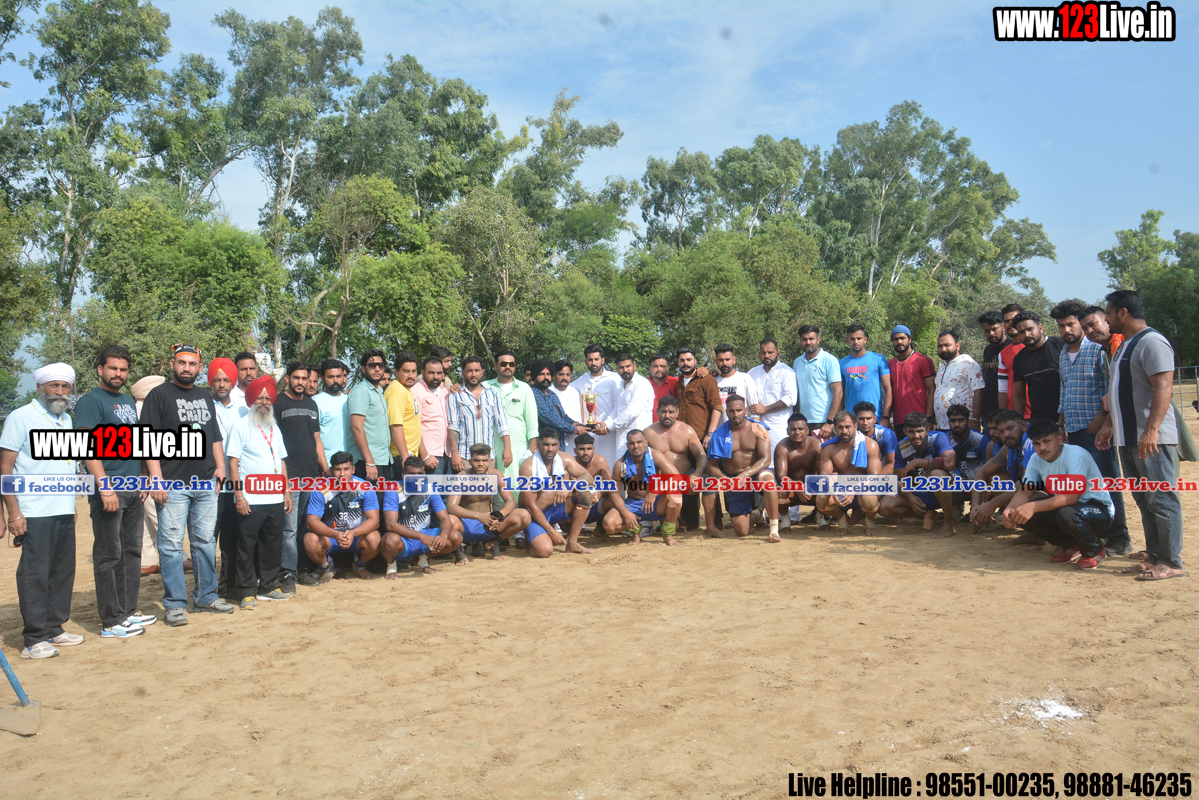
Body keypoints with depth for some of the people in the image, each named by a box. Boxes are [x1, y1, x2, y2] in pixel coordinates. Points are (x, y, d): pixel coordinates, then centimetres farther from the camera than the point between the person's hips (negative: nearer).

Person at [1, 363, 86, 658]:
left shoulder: (67, 420, 15)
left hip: (64, 512, 7)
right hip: (34, 514, -6)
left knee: (63, 572, 10)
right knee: (34, 575, -2)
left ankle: (54, 629, 20)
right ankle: (34, 639, 5)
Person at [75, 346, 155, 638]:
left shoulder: (129, 401, 17)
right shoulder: (90, 401, -7)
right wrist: (105, 487, -22)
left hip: (133, 490, 8)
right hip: (109, 489, -8)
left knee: (132, 551, 13)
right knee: (109, 556, -3)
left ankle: (129, 611, 22)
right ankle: (111, 622, 3)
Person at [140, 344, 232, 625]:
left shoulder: (205, 398, 17)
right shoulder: (159, 395, -1)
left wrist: (220, 466, 11)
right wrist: (156, 478, -15)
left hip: (206, 483, 6)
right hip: (173, 484, -6)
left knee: (205, 542, 11)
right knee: (171, 545, -3)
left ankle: (206, 597, 20)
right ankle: (175, 604, 5)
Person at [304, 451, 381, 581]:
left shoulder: (364, 488, -12)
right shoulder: (321, 490, -12)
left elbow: (374, 520, -17)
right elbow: (311, 521, -18)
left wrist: (353, 533, -37)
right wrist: (336, 534, -36)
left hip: (357, 536, 0)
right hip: (329, 536, 0)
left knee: (373, 540, -31)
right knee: (310, 540, -30)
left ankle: (360, 566, 7)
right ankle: (327, 568, 5)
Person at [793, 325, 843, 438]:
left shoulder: (829, 360, -4)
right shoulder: (797, 362, 12)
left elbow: (838, 392, -9)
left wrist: (830, 422, -16)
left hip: (824, 422, -5)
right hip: (803, 422, 5)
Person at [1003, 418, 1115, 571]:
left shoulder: (1076, 455, -23)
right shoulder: (1036, 460, -1)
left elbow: (1072, 496, -34)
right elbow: (1024, 492, -8)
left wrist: (1033, 506, -46)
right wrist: (1010, 509, -31)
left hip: (1098, 508, -7)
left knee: (1067, 514, -39)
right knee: (1022, 515, -15)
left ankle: (1095, 551, -6)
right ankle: (1070, 546, 7)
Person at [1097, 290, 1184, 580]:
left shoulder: (1152, 342, -13)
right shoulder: (1125, 346, 18)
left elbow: (1164, 388, -22)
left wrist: (1151, 430, -29)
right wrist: (1108, 425, 22)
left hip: (1150, 439, -10)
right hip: (1127, 437, 10)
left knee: (1161, 500, -4)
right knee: (1144, 501, 13)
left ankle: (1171, 562, 2)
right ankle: (1154, 556, 20)